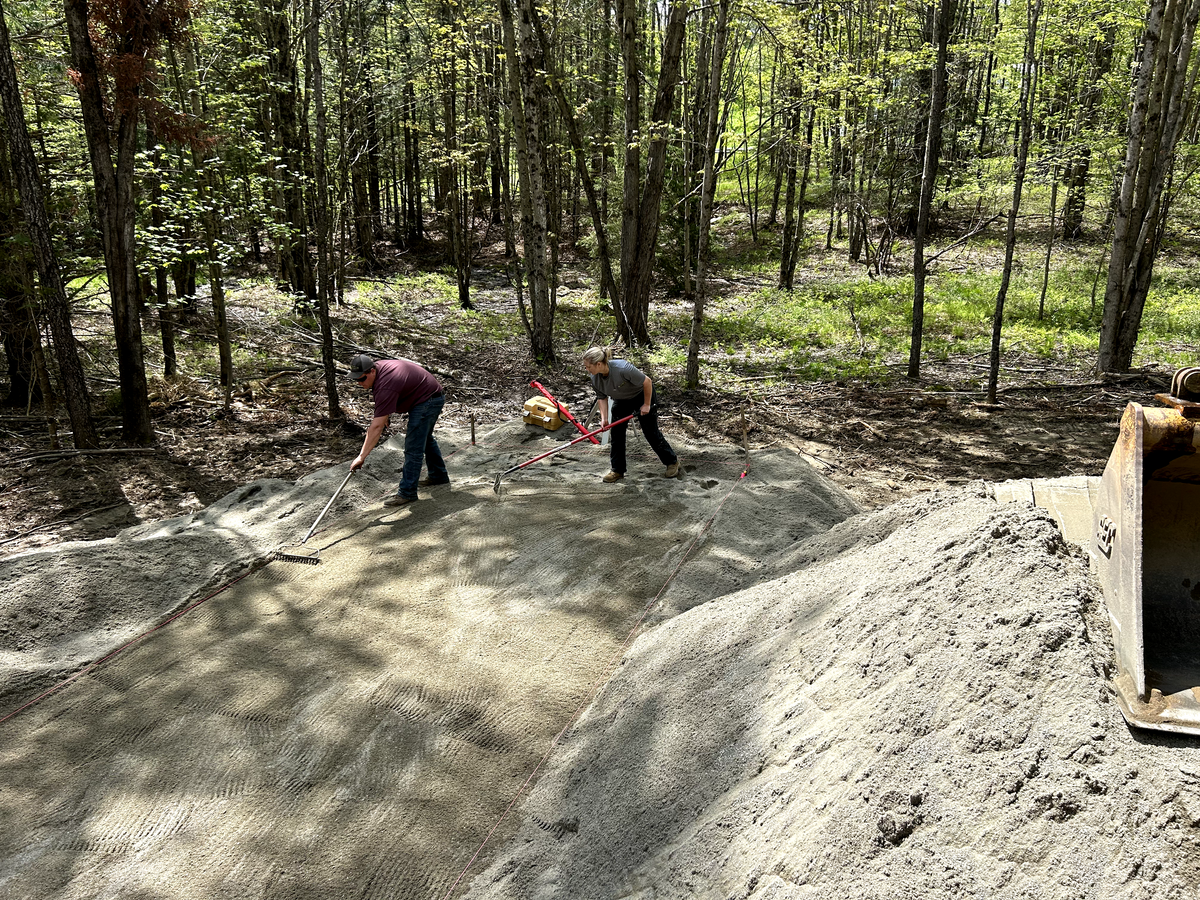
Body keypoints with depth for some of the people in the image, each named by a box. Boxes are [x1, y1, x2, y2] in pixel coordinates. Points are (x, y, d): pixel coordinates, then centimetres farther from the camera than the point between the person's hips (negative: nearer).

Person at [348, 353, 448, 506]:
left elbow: (377, 427, -34)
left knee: (413, 447, -12)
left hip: (427, 401, -11)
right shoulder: (379, 366, -5)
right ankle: (439, 476, 41)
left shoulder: (385, 387, -32)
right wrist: (384, 415, 15)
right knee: (425, 438, 26)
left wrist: (362, 457, -33)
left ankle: (407, 492, -8)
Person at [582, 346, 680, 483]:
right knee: (616, 433, -1)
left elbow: (647, 382, -26)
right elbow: (602, 398, -5)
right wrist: (604, 418, -18)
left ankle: (672, 461, 17)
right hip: (621, 400, 6)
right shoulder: (595, 378, -19)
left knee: (651, 433, -2)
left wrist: (646, 405, -19)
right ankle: (618, 471, 9)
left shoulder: (623, 368, -39)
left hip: (643, 395, -6)